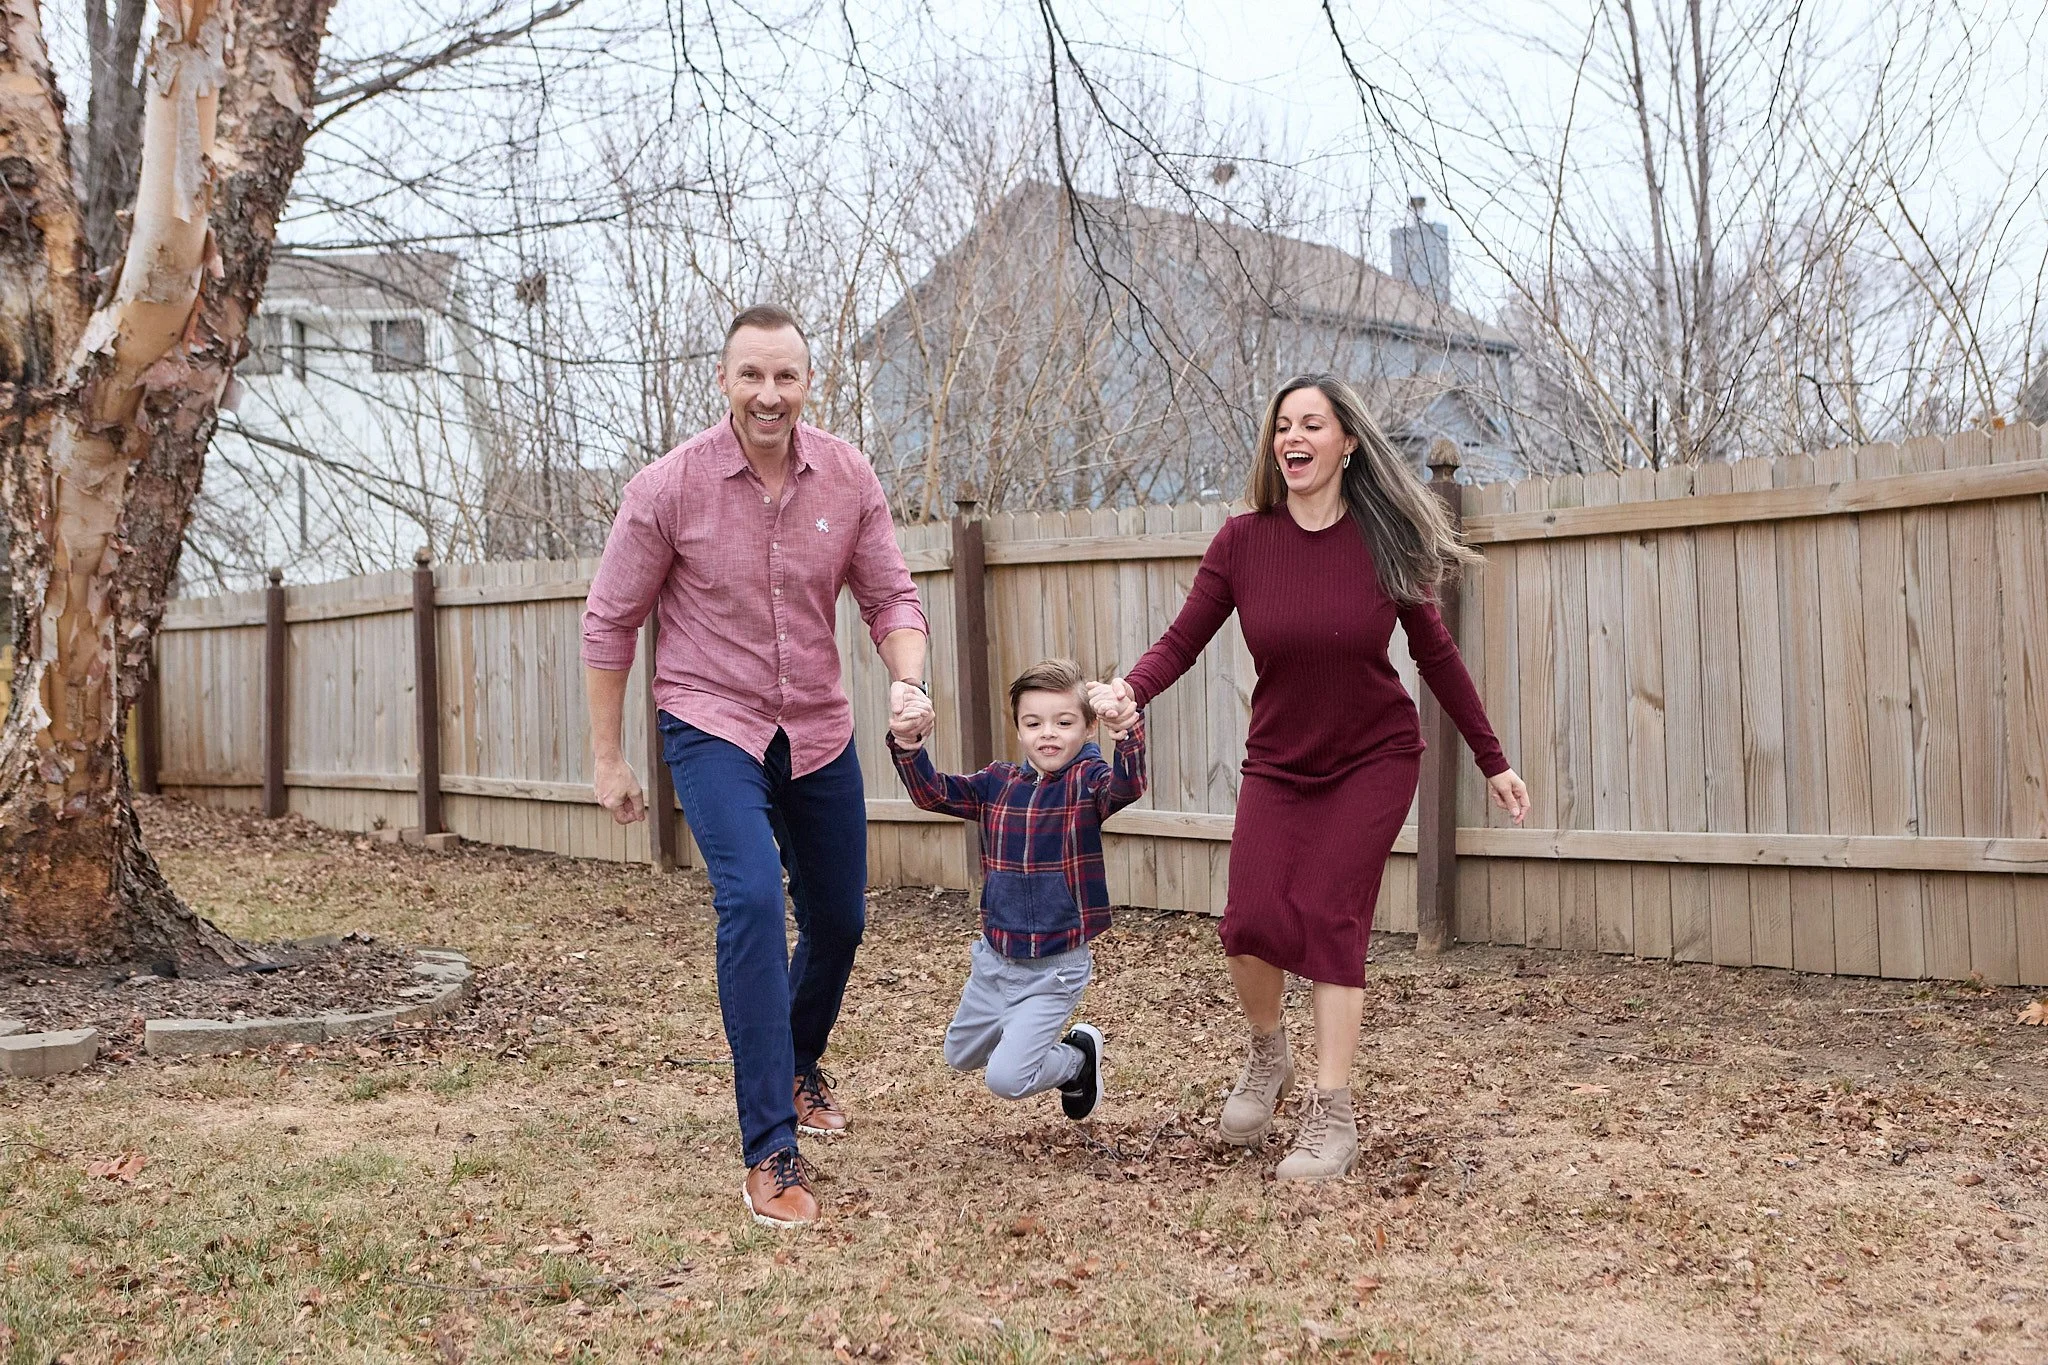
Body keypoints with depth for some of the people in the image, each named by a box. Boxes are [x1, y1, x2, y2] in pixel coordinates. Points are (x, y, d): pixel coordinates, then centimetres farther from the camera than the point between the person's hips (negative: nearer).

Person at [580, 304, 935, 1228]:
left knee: (839, 923, 15)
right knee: (751, 901, -24)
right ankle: (770, 1153, -19)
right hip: (712, 728, -4)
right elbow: (609, 623, -6)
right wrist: (608, 760, -3)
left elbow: (890, 598, 1)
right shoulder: (669, 487, -15)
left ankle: (799, 1065, 48)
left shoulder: (848, 478, -7)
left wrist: (908, 682, -20)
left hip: (819, 734, 4)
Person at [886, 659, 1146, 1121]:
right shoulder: (997, 783, 0)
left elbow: (1127, 786, -35)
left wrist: (1128, 729, -55)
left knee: (1007, 1078, -13)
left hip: (1055, 968, -6)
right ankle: (1046, 1045, 45)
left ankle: (1079, 1059, 17)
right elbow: (931, 792, -6)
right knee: (960, 1057, 22)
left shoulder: (1087, 781, -14)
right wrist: (907, 743, -25)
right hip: (995, 958, 6)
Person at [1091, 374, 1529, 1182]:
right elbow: (1182, 641, -9)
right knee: (1252, 919, -14)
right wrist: (1129, 690, -30)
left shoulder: (1386, 540, -9)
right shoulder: (1242, 542, -7)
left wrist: (1493, 762, 5)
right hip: (1278, 764, 1)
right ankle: (1266, 1056, 18)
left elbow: (1436, 657, 0)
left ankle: (1331, 1119, -1)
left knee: (1331, 917, -13)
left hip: (1374, 760, -1)